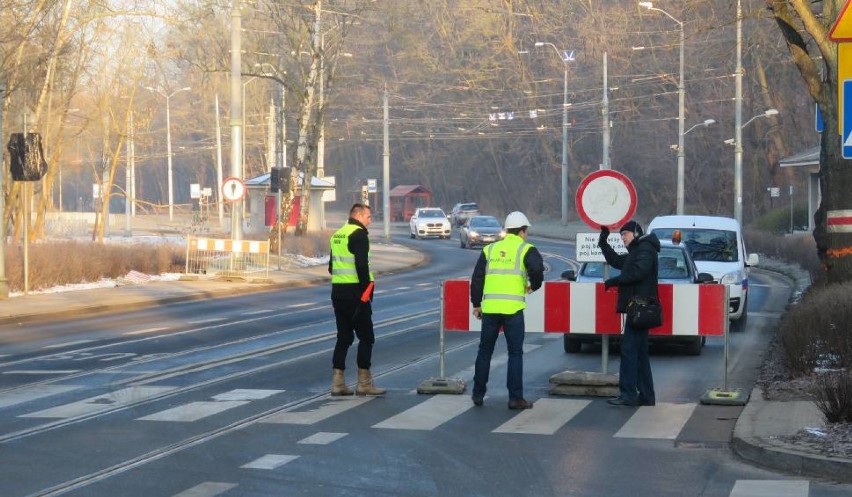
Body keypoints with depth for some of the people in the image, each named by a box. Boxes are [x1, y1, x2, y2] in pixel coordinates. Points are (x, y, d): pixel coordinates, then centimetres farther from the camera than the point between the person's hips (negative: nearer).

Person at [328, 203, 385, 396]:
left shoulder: (337, 235, 16)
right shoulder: (359, 234, -10)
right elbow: (361, 265, -20)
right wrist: (367, 291, -13)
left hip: (337, 291, 8)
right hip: (354, 292, -8)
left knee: (344, 337, 12)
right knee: (366, 337, 0)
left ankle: (337, 382, 9)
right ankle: (364, 383, 0)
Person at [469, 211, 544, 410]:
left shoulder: (490, 249, 14)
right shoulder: (526, 249, 1)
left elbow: (477, 278, 12)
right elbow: (537, 269, -17)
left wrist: (476, 304, 18)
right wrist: (534, 286, 3)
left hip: (490, 307, 4)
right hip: (513, 308, -4)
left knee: (485, 350, 15)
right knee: (515, 353, 4)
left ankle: (478, 394, 20)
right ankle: (515, 398, 2)